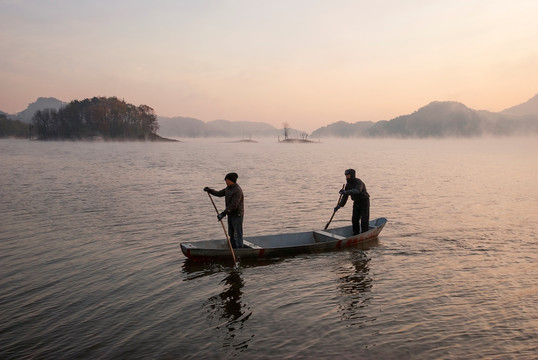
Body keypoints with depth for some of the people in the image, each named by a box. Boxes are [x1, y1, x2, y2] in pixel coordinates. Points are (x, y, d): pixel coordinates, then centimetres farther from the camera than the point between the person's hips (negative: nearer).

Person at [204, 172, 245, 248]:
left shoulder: (238, 190, -22)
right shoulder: (228, 188, 8)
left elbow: (233, 205, -27)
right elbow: (219, 194, 14)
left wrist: (223, 214, -27)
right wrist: (209, 190, -1)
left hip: (237, 215, -10)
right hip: (230, 214, 10)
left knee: (237, 234, -3)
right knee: (231, 234, 17)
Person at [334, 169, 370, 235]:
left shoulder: (358, 182, -24)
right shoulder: (348, 184, 0)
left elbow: (357, 191, -45)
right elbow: (345, 196, 4)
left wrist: (346, 192, -54)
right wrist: (339, 206, -4)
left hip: (364, 202, -6)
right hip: (356, 202, 7)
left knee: (364, 219, -7)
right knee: (355, 219, 2)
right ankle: (355, 234, 14)